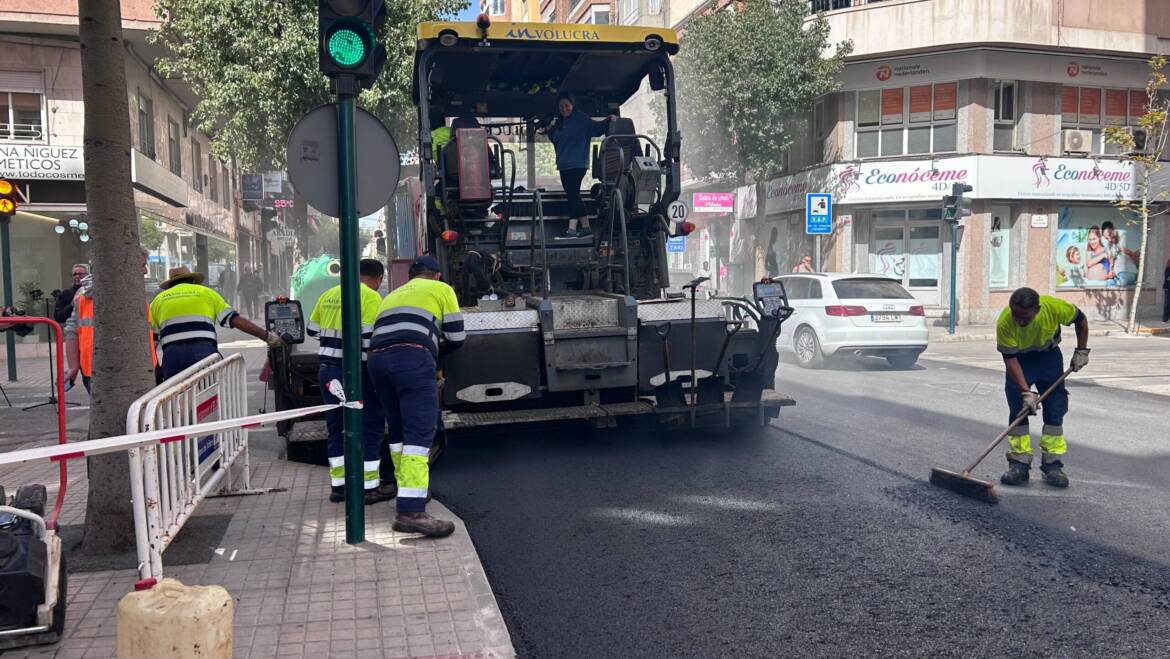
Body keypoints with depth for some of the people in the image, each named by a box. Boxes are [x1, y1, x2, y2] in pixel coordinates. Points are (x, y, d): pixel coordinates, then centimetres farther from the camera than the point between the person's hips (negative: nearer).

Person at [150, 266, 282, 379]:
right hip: (204, 351, -1)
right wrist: (267, 336, 9)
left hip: (172, 354, 1)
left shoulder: (158, 300, 22)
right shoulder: (206, 292, 18)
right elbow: (235, 320, 7)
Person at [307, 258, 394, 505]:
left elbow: (312, 329, 17)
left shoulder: (328, 295, 12)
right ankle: (369, 487, 6)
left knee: (335, 428, 15)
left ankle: (338, 485, 21)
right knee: (370, 428, 3)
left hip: (327, 369, 7)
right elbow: (369, 336, -17)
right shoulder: (370, 297, -9)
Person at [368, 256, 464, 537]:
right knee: (419, 432, -11)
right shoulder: (441, 289, 20)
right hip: (413, 358, -6)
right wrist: (436, 349, 36)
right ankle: (411, 512, -20)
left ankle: (408, 492, 24)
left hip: (378, 358, 6)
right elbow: (456, 336, 16)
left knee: (399, 431, 18)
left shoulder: (393, 295, 35)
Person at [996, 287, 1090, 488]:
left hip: (1049, 355, 1)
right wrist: (1026, 392, -32)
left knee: (1055, 409, -2)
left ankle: (1052, 465, 4)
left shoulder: (1055, 307, -31)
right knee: (1018, 409, -8)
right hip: (1019, 358, -1)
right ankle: (1019, 464, -2)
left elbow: (1081, 319, -8)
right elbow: (1010, 358, -27)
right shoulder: (1005, 322, -34)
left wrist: (1081, 351, -6)